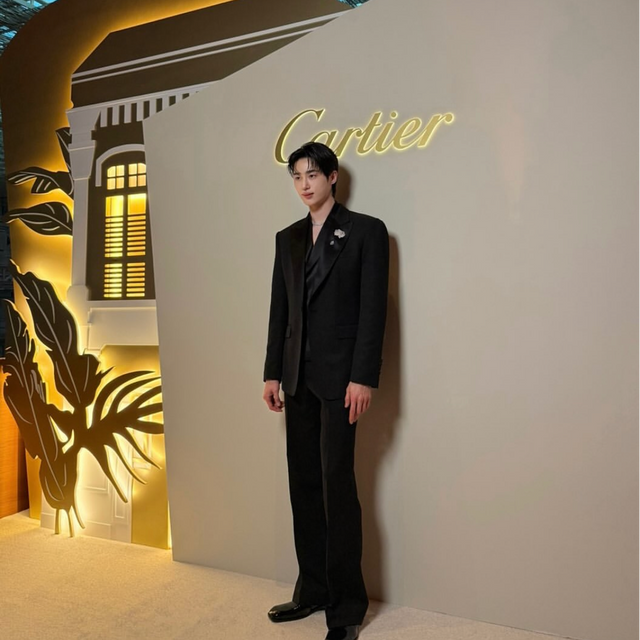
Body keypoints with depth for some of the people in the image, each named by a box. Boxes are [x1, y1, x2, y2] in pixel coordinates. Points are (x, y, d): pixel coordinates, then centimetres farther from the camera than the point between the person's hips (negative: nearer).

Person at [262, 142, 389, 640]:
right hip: (298, 378, 6)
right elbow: (279, 309, 13)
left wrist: (363, 378, -15)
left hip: (339, 377, -6)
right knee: (304, 486, 12)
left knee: (337, 487, -3)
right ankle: (312, 590, 27)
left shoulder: (366, 231, -2)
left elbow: (373, 309, -9)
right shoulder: (288, 238, 15)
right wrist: (273, 372, 8)